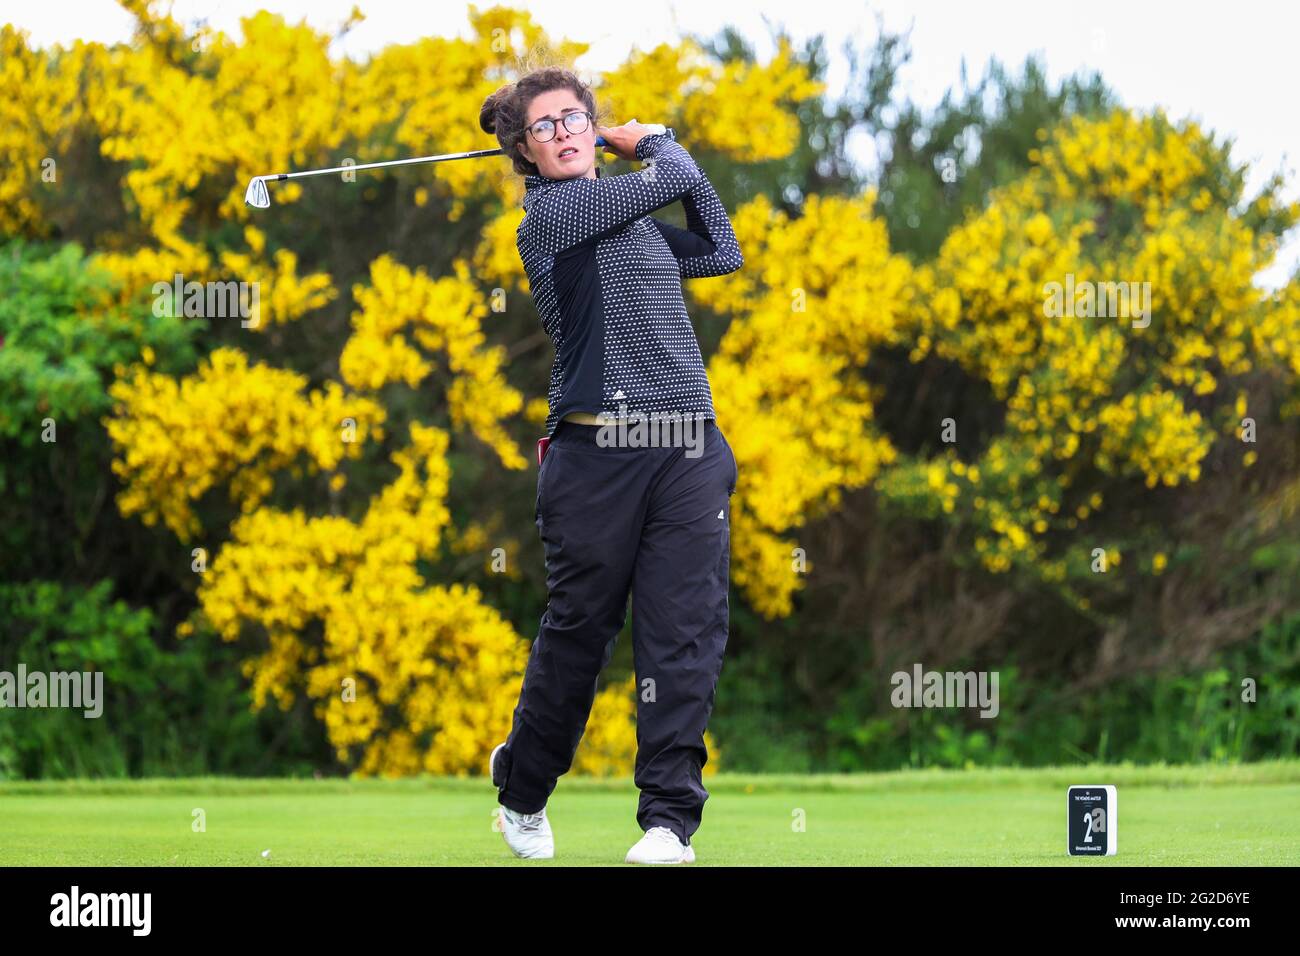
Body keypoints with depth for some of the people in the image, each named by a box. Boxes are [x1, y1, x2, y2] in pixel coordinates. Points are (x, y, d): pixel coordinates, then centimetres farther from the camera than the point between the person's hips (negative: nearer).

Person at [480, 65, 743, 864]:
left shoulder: (637, 223, 21)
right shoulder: (553, 213, -2)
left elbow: (723, 250, 28)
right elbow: (675, 181, -4)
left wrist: (649, 145, 24)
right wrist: (658, 145, 19)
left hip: (690, 452, 5)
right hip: (597, 452, -5)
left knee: (686, 632, -6)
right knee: (579, 628, 4)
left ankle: (670, 818, -6)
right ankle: (523, 791, 26)